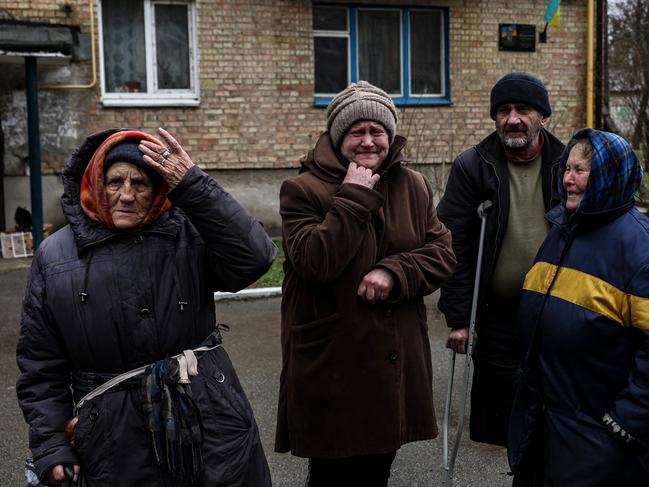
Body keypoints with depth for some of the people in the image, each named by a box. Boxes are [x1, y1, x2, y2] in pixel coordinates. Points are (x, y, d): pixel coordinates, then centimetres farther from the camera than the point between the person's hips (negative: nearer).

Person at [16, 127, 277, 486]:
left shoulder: (189, 235, -1)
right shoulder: (55, 257, 3)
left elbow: (255, 258, -19)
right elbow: (40, 364, 6)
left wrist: (193, 186, -21)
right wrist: (50, 446, 0)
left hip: (212, 426, 0)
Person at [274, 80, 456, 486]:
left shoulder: (414, 187, 6)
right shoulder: (304, 190, -9)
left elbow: (442, 254, 1)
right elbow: (316, 263, -22)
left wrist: (394, 273, -16)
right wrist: (353, 199, -21)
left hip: (395, 363, 5)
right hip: (332, 366, -4)